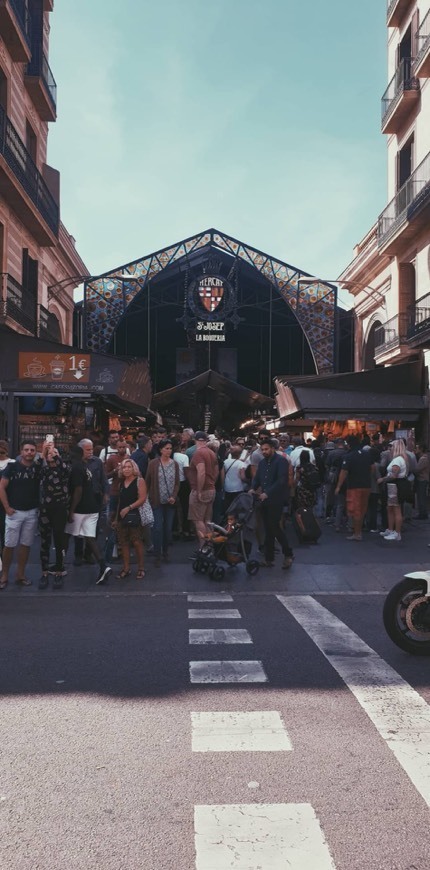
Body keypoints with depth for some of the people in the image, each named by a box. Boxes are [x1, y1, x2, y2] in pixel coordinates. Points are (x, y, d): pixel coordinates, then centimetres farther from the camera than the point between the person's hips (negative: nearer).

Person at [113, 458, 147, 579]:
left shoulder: (139, 481, -2)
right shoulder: (121, 483, 16)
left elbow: (143, 498, -11)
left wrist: (129, 508, -16)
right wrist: (116, 518, 17)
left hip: (135, 516, -6)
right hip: (122, 517, 6)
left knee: (137, 542, -5)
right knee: (123, 543, 6)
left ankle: (141, 568, 6)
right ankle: (126, 568, 14)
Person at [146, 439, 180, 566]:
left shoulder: (175, 464, 4)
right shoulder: (153, 463, -4)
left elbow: (177, 483, 6)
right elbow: (147, 482, 1)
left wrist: (174, 496, -8)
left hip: (170, 502, 3)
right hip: (157, 502, -3)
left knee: (168, 528, 7)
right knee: (158, 528, -5)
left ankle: (165, 552, 24)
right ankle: (157, 555, 4)